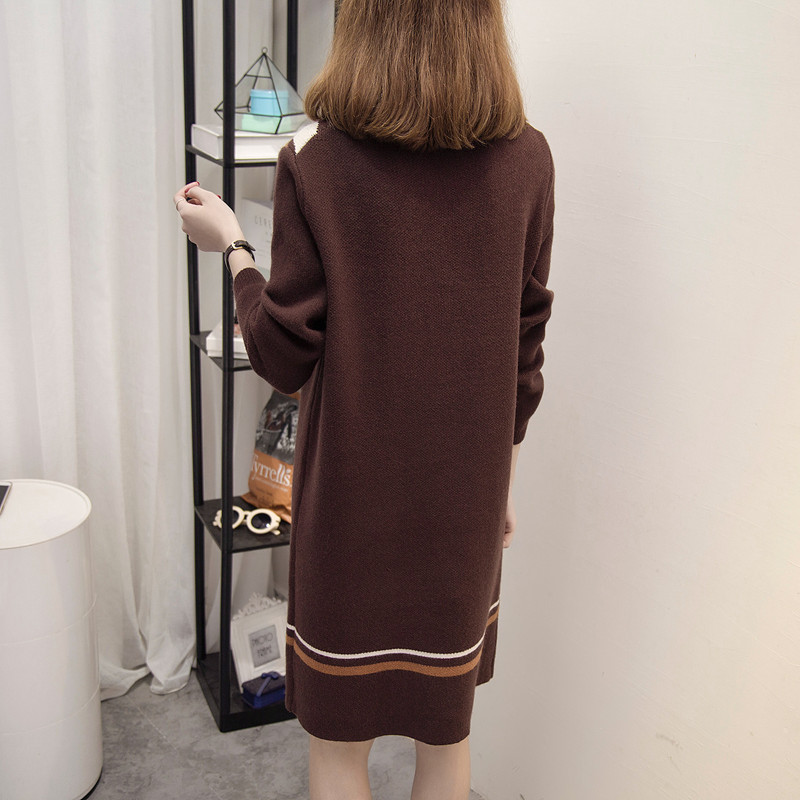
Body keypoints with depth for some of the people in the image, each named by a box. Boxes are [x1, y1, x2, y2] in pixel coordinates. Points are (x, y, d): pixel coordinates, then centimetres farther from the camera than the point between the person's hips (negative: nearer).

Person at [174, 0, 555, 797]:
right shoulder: (525, 158, -6)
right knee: (446, 730, 21)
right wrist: (503, 479, 12)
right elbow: (524, 348, -1)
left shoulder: (313, 162, -15)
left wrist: (230, 245, 5)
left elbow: (284, 357, -10)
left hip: (351, 491, -2)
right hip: (465, 491, 3)